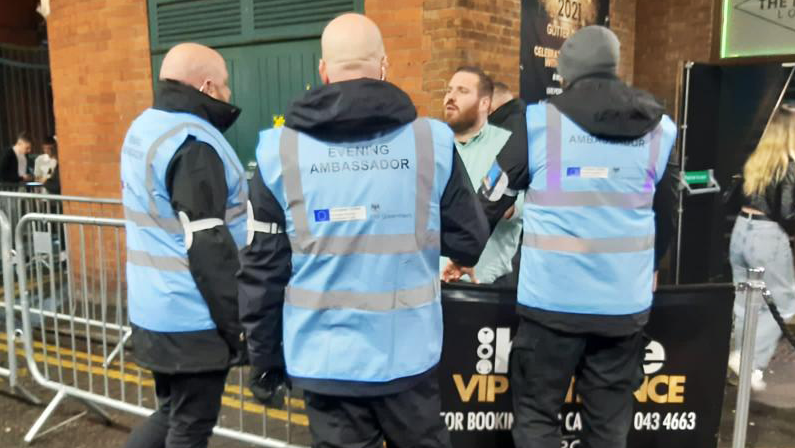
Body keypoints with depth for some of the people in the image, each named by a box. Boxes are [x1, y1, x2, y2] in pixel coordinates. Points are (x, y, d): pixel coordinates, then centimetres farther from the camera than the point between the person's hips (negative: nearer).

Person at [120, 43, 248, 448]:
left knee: (172, 414, 22)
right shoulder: (193, 144, -19)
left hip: (154, 311, 9)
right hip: (192, 320, -9)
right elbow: (208, 247, -22)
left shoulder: (143, 129, 11)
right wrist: (237, 322, -15)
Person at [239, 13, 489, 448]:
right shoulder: (431, 140, -7)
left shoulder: (281, 150, -7)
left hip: (325, 357, 0)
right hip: (407, 352, 0)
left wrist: (264, 359, 9)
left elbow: (262, 268, -3)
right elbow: (470, 243, 1)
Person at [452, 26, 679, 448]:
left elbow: (493, 199, 1)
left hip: (552, 299, -3)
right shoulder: (659, 130, 5)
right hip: (625, 302, 3)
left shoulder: (539, 122, -6)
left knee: (536, 413, 11)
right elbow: (665, 217, 16)